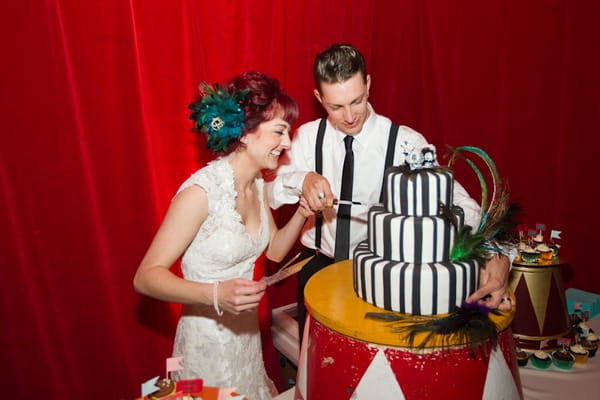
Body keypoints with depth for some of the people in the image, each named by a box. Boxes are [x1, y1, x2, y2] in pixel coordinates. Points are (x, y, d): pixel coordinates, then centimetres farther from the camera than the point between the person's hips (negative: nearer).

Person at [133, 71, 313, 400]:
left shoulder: (257, 184, -3)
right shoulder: (201, 191, -26)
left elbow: (274, 250, 8)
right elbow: (145, 277, -24)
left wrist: (301, 215, -10)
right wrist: (215, 294, -39)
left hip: (246, 332, 7)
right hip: (209, 340, -7)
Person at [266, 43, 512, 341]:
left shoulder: (406, 142, -16)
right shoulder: (307, 137, -7)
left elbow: (456, 199, -25)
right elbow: (267, 193, -10)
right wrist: (301, 180, -31)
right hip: (318, 264, 2)